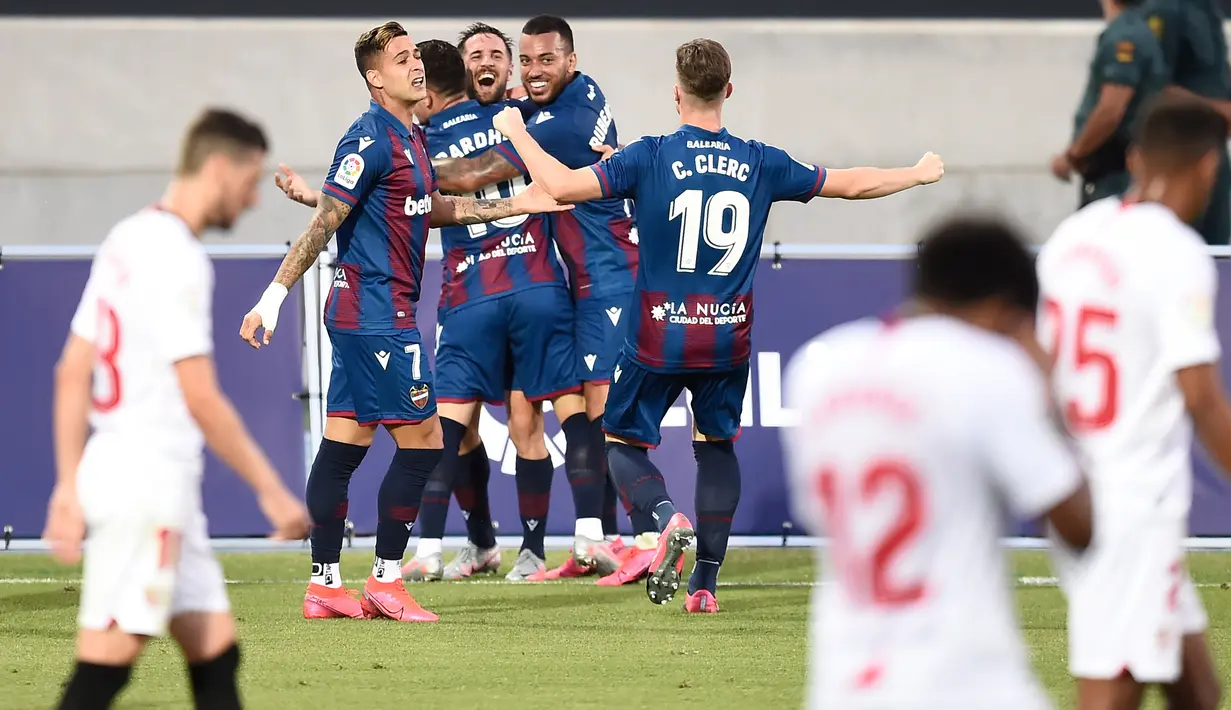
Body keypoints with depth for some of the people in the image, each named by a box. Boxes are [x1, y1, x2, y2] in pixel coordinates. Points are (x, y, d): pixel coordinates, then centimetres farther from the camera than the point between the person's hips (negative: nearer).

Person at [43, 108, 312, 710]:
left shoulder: (125, 240, 14)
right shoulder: (178, 258, -14)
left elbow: (72, 373, 15)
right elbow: (201, 399, -17)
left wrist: (70, 485, 16)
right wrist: (272, 491, -11)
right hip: (146, 485, -10)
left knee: (217, 651, 11)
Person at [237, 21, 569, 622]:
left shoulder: (411, 139, 14)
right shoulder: (371, 140, -15)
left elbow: (432, 210, 29)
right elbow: (324, 223, -19)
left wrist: (514, 206, 27)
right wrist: (276, 294, -22)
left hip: (360, 316, 9)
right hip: (378, 316, -9)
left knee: (344, 443, 9)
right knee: (422, 440, -6)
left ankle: (324, 584, 11)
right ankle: (385, 581, -1)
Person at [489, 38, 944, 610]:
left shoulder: (649, 159, -10)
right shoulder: (760, 164, 0)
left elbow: (560, 186, -14)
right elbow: (853, 184, 12)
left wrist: (516, 132, 3)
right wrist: (919, 174, 30)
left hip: (659, 340, -3)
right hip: (728, 339, 3)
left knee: (622, 442, 10)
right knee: (716, 444, 19)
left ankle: (667, 517, -21)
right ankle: (704, 583, 14)